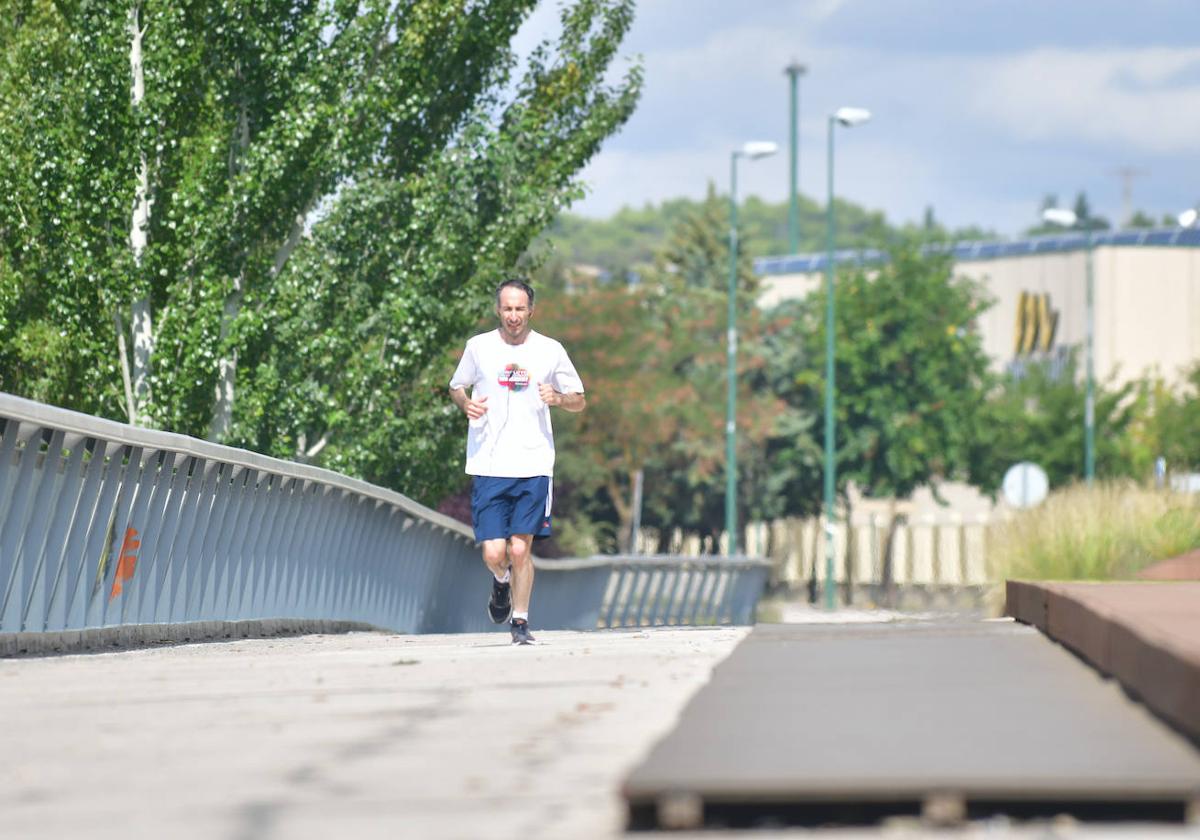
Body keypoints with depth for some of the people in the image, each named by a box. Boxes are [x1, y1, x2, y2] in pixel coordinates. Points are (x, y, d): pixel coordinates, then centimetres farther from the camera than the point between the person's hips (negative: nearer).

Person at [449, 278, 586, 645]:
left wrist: (558, 398, -10)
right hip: (488, 466, 0)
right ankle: (501, 581, 30)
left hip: (533, 466, 0)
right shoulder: (478, 347, 4)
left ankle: (520, 621, 13)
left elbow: (580, 401, 12)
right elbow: (456, 387, 19)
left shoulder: (550, 350, 4)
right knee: (493, 552, -6)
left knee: (521, 548, -4)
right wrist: (466, 404, -4)